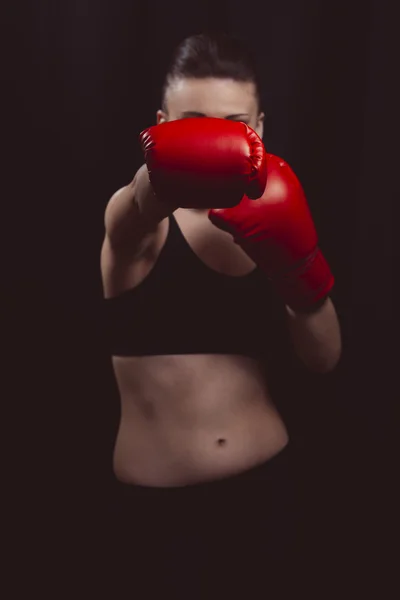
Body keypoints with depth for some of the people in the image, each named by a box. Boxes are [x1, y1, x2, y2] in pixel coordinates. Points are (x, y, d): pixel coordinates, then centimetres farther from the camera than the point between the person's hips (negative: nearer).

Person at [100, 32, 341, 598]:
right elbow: (145, 200, -37)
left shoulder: (263, 219, 0)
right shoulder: (131, 221, -11)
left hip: (265, 484, 4)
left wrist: (298, 261, -18)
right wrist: (167, 168, -59)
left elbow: (324, 358, -3)